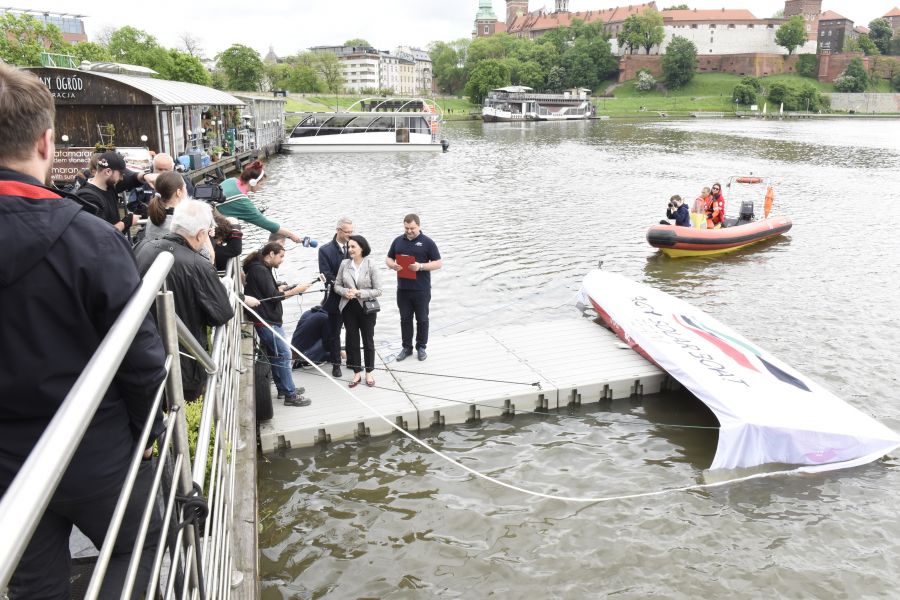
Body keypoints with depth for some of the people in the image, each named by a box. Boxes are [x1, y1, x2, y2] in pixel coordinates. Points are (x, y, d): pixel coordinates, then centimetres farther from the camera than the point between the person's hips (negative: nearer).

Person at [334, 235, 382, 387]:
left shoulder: (371, 266, -11)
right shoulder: (344, 264, -3)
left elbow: (378, 290, -11)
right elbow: (337, 286, 4)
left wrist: (359, 293, -20)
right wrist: (345, 292, -16)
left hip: (367, 308, -3)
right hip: (348, 308, 3)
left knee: (368, 340, 10)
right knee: (352, 340, 10)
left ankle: (369, 373, 25)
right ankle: (356, 373, 23)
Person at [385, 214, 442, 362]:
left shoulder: (427, 242, -4)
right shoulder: (398, 241, 8)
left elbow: (438, 263, -6)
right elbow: (388, 258, 16)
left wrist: (421, 266, -20)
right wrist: (392, 265, -8)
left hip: (421, 290, -3)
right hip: (403, 289, 3)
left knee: (422, 319, 8)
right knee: (405, 319, 10)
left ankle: (421, 347, 22)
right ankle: (407, 347, 22)